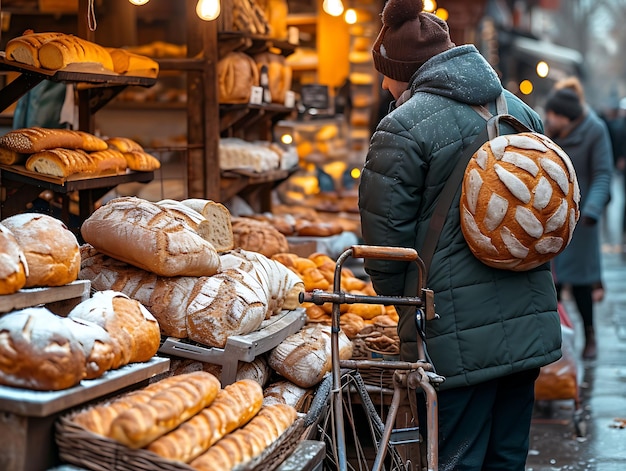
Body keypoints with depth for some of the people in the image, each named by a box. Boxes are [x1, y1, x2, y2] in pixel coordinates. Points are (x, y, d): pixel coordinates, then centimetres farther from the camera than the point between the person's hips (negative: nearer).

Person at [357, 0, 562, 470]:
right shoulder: (520, 110, 10)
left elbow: (386, 237, -9)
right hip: (529, 320, 7)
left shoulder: (404, 127, -12)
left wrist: (403, 306, 7)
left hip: (459, 330, -7)